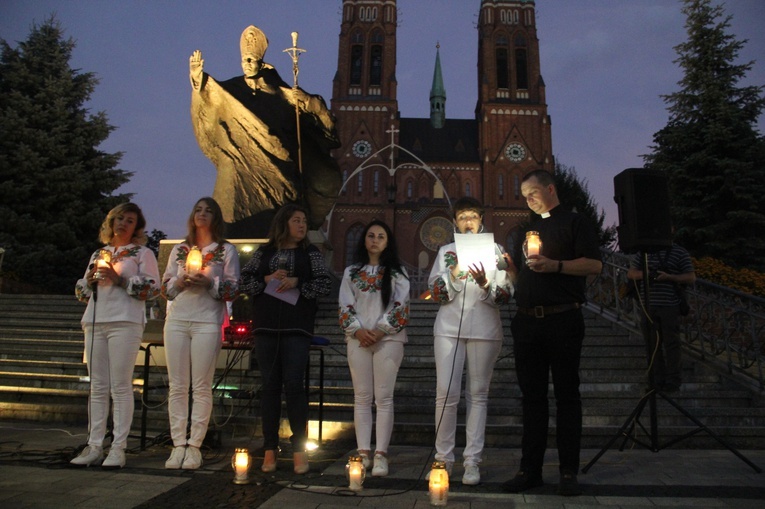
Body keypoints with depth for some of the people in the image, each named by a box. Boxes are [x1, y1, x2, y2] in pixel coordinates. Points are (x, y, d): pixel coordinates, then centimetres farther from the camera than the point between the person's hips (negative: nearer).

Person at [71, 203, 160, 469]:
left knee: (120, 387, -7)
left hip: (125, 322, -5)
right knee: (97, 388, 5)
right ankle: (94, 447, 9)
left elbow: (152, 289, -3)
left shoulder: (143, 253, 8)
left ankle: (118, 448, -4)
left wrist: (119, 279, -10)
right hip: (95, 322, 5)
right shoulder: (98, 254, 23)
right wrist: (90, 279, 3)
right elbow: (81, 291, 24)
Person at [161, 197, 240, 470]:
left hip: (207, 322, -3)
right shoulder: (179, 250, 19)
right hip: (177, 321, 4)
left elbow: (233, 290, 2)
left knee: (201, 387, -4)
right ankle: (178, 445, 7)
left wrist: (209, 282, -14)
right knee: (177, 386, 1)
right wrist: (182, 279, -4)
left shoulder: (226, 251, 9)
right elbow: (166, 288, 16)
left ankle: (194, 446, 2)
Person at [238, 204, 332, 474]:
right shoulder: (264, 253, 12)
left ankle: (299, 450, 3)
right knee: (270, 385, 5)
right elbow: (243, 281, 7)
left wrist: (297, 283, -11)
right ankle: (270, 449, 12)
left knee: (294, 385, -6)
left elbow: (325, 284, 1)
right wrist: (266, 280, -9)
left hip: (297, 328, -2)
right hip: (266, 327, 2)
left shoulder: (310, 253, 9)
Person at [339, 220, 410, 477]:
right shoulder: (352, 272, 13)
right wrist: (357, 330, -10)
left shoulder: (397, 272, 8)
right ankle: (363, 453, 6)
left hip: (388, 338, -2)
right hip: (358, 338, 2)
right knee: (362, 396, 2)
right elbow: (345, 306, 6)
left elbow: (401, 307, -1)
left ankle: (381, 454, -2)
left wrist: (381, 331, -11)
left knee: (383, 397, -4)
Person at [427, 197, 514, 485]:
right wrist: (453, 275, -13)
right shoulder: (446, 251, 14)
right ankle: (443, 458, 7)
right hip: (449, 328, 1)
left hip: (484, 329, 0)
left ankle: (472, 461, 7)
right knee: (446, 393, -4)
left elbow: (506, 296, 3)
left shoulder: (494, 249, 10)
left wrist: (485, 284, -17)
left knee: (478, 394, 1)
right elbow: (435, 293, 5)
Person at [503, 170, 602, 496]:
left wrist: (555, 265, -20)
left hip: (563, 320, -5)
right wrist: (509, 265, 2)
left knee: (566, 395, 1)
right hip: (526, 321, 6)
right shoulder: (528, 229, 22)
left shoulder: (574, 223, 3)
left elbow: (594, 265, -8)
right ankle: (530, 469, 12)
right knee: (532, 396, 7)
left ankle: (569, 472, 7)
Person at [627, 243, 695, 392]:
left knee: (671, 343, -1)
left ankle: (673, 380, 8)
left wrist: (669, 277, -15)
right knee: (652, 343, 6)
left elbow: (691, 278, 1)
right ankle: (658, 379, 14)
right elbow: (630, 273, 11)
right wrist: (644, 273, -11)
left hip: (670, 306, -3)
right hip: (648, 306, 3)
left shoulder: (680, 252, 4)